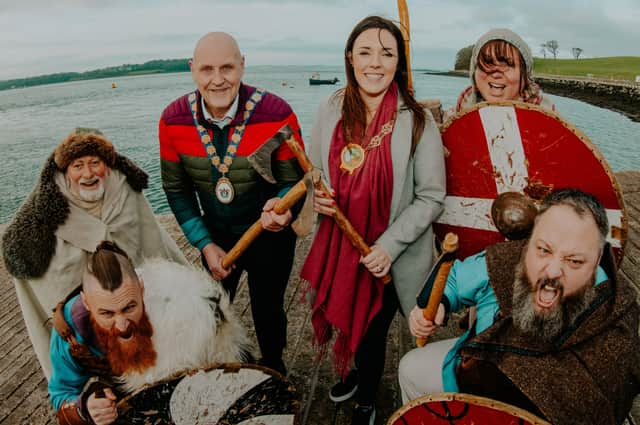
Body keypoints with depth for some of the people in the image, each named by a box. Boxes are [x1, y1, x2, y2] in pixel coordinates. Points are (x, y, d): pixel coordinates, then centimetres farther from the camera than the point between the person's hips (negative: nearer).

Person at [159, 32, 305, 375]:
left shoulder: (277, 115, -25)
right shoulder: (173, 121, -16)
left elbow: (293, 179, -14)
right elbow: (176, 189, -5)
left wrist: (281, 205, -37)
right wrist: (205, 245, -8)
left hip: (270, 235, -3)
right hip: (216, 236, 3)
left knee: (268, 311, 16)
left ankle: (273, 370, 48)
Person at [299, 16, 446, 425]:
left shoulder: (417, 121, -14)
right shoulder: (331, 111, -4)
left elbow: (432, 196, -11)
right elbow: (315, 173, 9)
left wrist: (389, 245, -19)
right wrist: (317, 196, -13)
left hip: (392, 258, -3)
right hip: (339, 248, 4)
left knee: (373, 330, 14)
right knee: (348, 324, 22)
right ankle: (358, 372, 58)